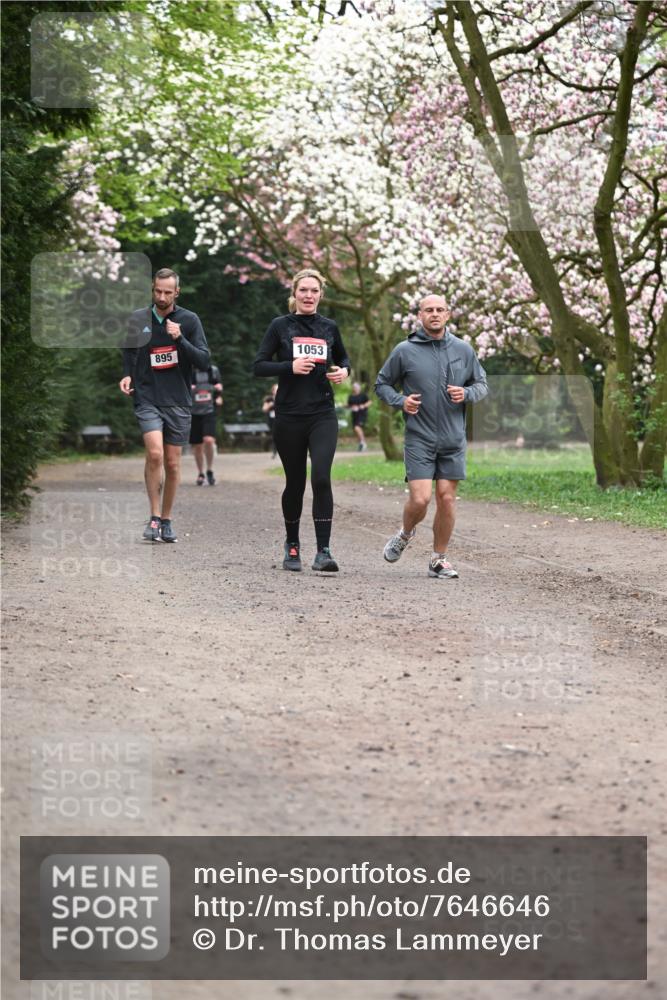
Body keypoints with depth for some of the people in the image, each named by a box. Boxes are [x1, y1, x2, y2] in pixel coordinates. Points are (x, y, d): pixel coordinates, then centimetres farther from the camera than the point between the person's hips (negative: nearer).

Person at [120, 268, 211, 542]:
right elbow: (129, 353, 21)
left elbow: (204, 361, -5)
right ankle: (154, 517, -11)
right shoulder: (137, 319, 5)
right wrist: (127, 375, 2)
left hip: (178, 402, 1)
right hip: (147, 399, -1)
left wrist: (180, 339, -17)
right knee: (155, 453, -20)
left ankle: (166, 520, 19)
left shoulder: (189, 320, 1)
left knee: (172, 463, 5)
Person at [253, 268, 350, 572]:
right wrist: (291, 367, -16)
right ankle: (292, 545, 27)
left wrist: (344, 371, 3)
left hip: (323, 415, 1)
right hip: (289, 416, -1)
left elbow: (342, 358, 25)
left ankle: (323, 551, -15)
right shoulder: (281, 326, 1)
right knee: (295, 483, 8)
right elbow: (259, 366, -2)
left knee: (321, 478, -16)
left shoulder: (329, 328, 8)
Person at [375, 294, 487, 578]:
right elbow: (382, 384, 8)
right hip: (419, 438, -2)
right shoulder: (405, 351, -3)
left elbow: (481, 385, 14)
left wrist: (466, 393, -7)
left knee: (447, 499, 3)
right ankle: (405, 534, 22)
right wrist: (400, 401, -10)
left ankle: (439, 559, 16)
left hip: (453, 440, 2)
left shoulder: (464, 350, 4)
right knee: (420, 499, -10)